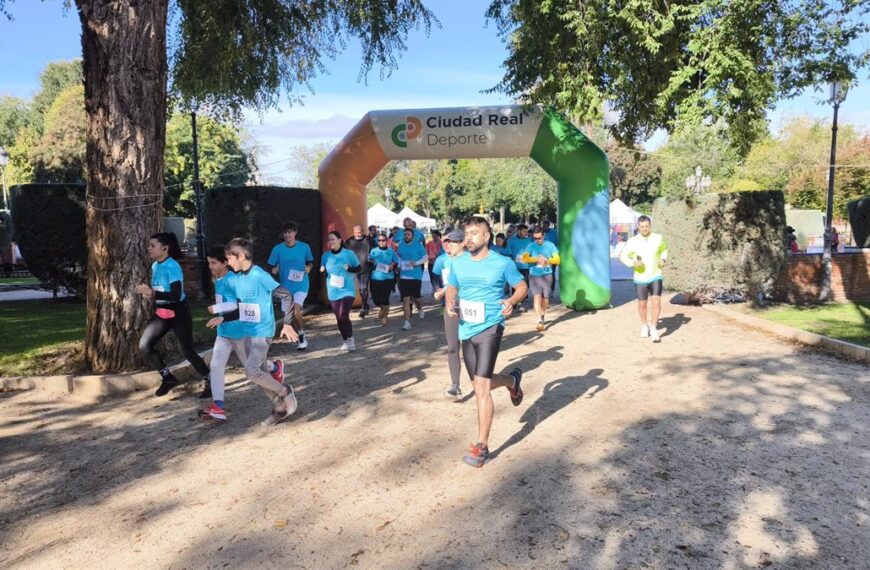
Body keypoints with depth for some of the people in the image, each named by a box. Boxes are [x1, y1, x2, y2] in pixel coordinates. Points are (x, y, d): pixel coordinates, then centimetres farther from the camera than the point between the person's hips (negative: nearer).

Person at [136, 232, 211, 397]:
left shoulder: (172, 267, -21)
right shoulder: (155, 266, 4)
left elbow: (176, 295, -28)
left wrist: (152, 293, -30)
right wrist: (147, 292, -3)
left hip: (178, 313, -8)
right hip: (161, 313, 8)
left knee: (186, 351, -3)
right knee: (144, 345, 1)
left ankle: (209, 381, 15)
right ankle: (168, 378, 17)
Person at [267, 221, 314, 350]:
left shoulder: (304, 247, -4)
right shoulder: (277, 249, -4)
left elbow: (311, 262, 10)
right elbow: (270, 266, 1)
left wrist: (309, 267, -11)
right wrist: (273, 270, -21)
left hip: (301, 284, -2)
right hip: (285, 286, 2)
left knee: (296, 311, -20)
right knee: (289, 315, 7)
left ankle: (302, 336, 2)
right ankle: (301, 338, 27)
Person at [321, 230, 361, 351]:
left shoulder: (349, 253, -7)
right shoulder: (326, 256, 2)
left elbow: (358, 268, 2)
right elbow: (323, 272, 11)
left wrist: (349, 268, -18)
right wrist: (323, 272, -12)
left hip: (347, 290, -4)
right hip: (333, 292, 4)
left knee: (343, 316, -16)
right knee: (339, 318, 10)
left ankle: (350, 339, 4)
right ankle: (345, 340, 29)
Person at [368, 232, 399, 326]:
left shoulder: (391, 251, 3)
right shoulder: (373, 251, 5)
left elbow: (396, 262, 8)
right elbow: (369, 262, 9)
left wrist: (392, 266, -12)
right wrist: (370, 262, -13)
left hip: (388, 278, -2)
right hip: (375, 278, 2)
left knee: (385, 298, -5)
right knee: (375, 298, 2)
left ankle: (385, 316, 15)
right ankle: (383, 309, 35)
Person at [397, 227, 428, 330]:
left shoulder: (418, 245, -5)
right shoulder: (401, 245, 6)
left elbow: (425, 258, -4)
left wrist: (416, 263, -19)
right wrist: (399, 266, 3)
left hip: (416, 276, -2)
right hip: (404, 276, 2)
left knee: (415, 297, 7)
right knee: (406, 299, -4)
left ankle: (420, 309, 43)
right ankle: (407, 322, -2)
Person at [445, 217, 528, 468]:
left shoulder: (502, 263, -7)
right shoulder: (458, 263, 5)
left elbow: (522, 286, 3)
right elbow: (451, 288, 17)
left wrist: (512, 301, -19)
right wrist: (449, 304, -5)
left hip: (490, 328, -5)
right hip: (466, 329, 6)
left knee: (481, 386, -13)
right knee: (481, 383, 17)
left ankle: (482, 446, -2)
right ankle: (512, 380, 50)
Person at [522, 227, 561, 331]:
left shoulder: (550, 245, 2)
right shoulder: (531, 246, 1)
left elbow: (557, 259, -3)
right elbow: (524, 258, -13)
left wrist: (547, 260, -21)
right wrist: (537, 259, -25)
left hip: (547, 275, 1)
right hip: (534, 275, -1)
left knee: (545, 298, 10)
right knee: (537, 297, -12)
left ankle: (543, 315, 37)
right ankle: (540, 321, -15)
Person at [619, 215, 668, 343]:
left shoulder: (658, 238, -5)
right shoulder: (632, 241, -11)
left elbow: (664, 249, 15)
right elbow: (623, 256, -1)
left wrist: (663, 259, -4)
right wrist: (633, 263, -19)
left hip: (655, 277, 0)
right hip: (640, 278, 0)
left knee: (656, 302, -13)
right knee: (642, 304, 12)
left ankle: (654, 329, -2)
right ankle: (644, 325, 37)